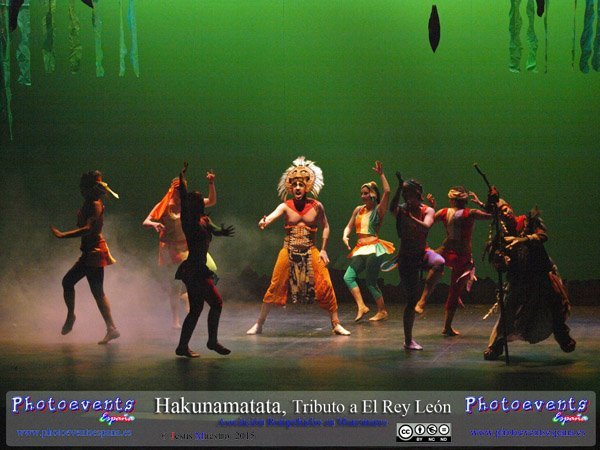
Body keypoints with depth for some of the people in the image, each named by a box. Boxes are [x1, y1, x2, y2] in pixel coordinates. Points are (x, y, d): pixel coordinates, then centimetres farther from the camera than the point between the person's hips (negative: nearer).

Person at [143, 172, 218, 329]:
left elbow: (212, 201, 4)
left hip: (188, 247, 3)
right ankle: (175, 320, 15)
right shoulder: (164, 207, -3)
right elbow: (145, 222, -4)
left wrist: (211, 184, -9)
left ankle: (188, 294, 10)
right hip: (170, 250, -3)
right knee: (174, 286, -1)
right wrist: (155, 224, -26)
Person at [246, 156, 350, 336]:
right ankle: (259, 324, 7)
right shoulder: (285, 206, -3)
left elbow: (325, 227, 10)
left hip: (311, 252, 0)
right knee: (275, 287, -2)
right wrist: (264, 222, -46)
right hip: (289, 252, 0)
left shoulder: (316, 206, -1)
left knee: (325, 286, -7)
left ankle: (336, 324, 4)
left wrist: (323, 250, 1)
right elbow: (272, 215, -22)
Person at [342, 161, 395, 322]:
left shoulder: (379, 210, -3)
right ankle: (361, 307, -4)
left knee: (371, 282, -4)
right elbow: (349, 226, 18)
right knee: (348, 277, -8)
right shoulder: (358, 209, 13)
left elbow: (387, 191, -17)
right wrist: (345, 236, -3)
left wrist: (381, 174, -15)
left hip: (374, 248, -6)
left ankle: (382, 311, 10)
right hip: (360, 249, 6)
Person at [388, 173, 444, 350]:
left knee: (439, 262, -36)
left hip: (423, 252, 1)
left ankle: (423, 300, -26)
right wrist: (399, 187, -34)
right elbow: (392, 207, -28)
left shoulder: (427, 211, -3)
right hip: (406, 257, -1)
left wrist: (410, 217, -27)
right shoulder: (401, 211, -3)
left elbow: (425, 227, -23)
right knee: (411, 300, -1)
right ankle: (408, 340, 12)